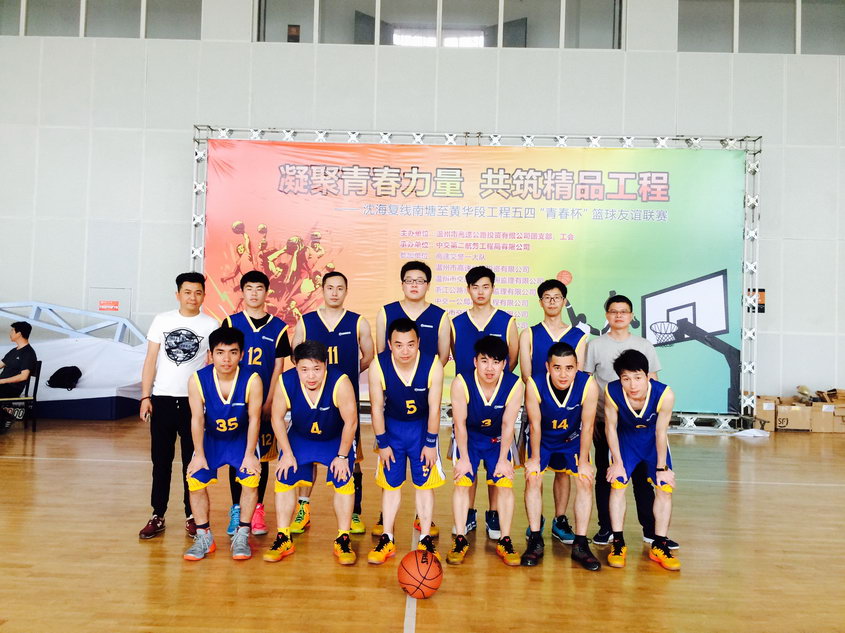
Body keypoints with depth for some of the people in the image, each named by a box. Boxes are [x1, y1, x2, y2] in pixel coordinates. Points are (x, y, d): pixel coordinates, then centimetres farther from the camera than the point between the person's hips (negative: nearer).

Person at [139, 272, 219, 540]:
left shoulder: (211, 325, 2)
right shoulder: (162, 320, 6)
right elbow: (150, 360, 5)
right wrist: (145, 396, -2)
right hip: (162, 399, 1)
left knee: (193, 461, 5)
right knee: (160, 460, 7)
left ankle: (192, 516, 16)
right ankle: (158, 516, 17)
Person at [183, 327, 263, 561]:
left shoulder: (252, 379, -26)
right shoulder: (198, 380, -21)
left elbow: (254, 418, -18)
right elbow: (197, 419, -14)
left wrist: (250, 454, -18)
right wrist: (199, 455, -14)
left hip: (242, 439, -1)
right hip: (211, 439, 2)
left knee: (250, 479, -17)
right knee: (195, 479, -11)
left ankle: (242, 536, 1)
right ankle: (203, 537, 8)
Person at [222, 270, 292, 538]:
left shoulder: (278, 327, 3)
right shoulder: (231, 322, 4)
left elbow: (279, 367, 2)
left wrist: (269, 402, -5)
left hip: (264, 402, 0)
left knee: (262, 455, 6)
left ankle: (257, 510, 17)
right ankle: (236, 510, 16)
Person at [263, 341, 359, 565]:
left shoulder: (340, 382, -36)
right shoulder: (285, 382, -28)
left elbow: (350, 421, -23)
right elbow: (278, 418, -12)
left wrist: (342, 456, -16)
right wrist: (287, 454, -10)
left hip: (336, 439, -2)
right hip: (299, 438, 2)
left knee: (344, 481, -13)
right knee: (284, 479, -5)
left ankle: (343, 541, 2)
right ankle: (283, 539, 11)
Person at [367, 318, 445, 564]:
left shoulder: (433, 365, -26)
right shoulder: (378, 366, -25)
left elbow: (434, 408, -15)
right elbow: (377, 407, -14)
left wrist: (430, 443, -9)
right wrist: (382, 444, -8)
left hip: (423, 426, 0)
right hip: (392, 426, 1)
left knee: (425, 483, 3)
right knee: (391, 483, 7)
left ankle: (425, 540, 15)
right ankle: (387, 540, 20)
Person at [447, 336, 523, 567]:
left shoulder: (514, 385, -26)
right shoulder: (461, 383, -29)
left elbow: (507, 425, -15)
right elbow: (460, 423, -19)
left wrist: (503, 459, -10)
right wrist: (463, 458, -14)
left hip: (498, 439, 1)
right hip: (468, 437, -1)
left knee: (505, 484, -6)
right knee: (462, 482, -9)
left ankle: (504, 541, 8)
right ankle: (460, 539, 4)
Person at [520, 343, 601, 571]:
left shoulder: (588, 385, -32)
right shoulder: (534, 385, -33)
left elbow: (587, 426, -20)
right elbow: (535, 424, -20)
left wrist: (583, 462, -12)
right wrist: (535, 458, -10)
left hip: (572, 439, 1)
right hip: (542, 439, -1)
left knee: (585, 481, -10)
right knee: (533, 479, -13)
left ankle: (580, 544, 2)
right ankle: (535, 541, -1)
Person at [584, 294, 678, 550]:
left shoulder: (644, 345, 8)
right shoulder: (595, 345, 3)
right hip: (604, 419, -1)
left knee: (642, 474, 3)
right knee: (604, 474, 7)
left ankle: (651, 530, 13)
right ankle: (606, 528, 18)